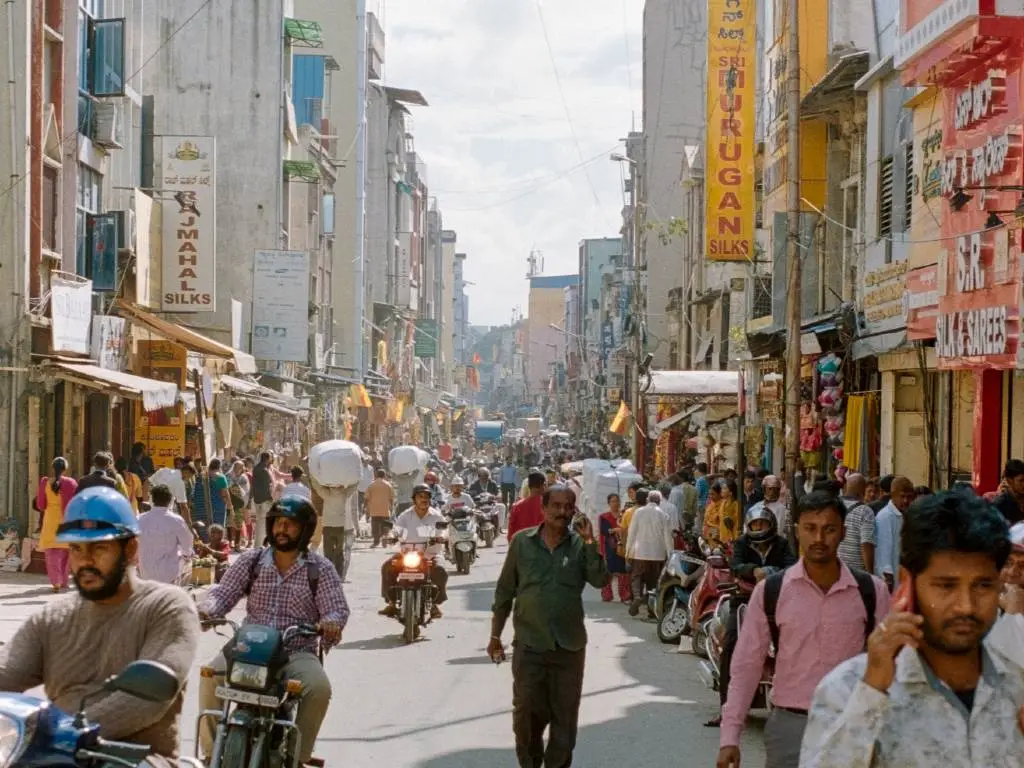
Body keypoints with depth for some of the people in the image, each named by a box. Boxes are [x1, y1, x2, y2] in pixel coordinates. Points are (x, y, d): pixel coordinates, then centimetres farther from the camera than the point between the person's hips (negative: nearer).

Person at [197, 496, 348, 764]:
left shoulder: (320, 569, 4)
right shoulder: (250, 561, 10)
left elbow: (337, 609, -3)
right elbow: (223, 593, 5)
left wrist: (330, 623, -28)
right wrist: (205, 610, -18)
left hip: (297, 653, -2)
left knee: (319, 688, -33)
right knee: (211, 675, -28)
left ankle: (298, 757, -19)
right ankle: (211, 752, -17)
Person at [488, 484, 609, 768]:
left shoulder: (580, 544, 1)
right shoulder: (522, 542, 0)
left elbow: (600, 581, -12)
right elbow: (505, 591, 6)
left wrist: (589, 542, -19)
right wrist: (495, 636, 6)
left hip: (570, 646, 1)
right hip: (529, 646, -1)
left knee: (565, 717, 9)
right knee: (527, 715, 3)